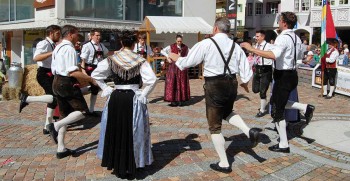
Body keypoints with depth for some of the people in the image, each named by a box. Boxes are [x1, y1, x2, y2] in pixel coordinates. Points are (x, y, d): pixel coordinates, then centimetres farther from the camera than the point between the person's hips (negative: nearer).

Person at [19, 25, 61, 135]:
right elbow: (36, 58, -32)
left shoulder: (53, 45, 14)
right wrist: (52, 53, -37)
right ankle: (27, 99, -10)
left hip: (50, 74, 9)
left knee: (53, 100, 11)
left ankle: (48, 127, 19)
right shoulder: (44, 44, -14)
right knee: (55, 97, -22)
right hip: (44, 74, -9)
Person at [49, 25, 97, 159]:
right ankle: (56, 126, -14)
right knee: (83, 111, -3)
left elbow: (54, 69, 19)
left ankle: (61, 149, 15)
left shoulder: (58, 48, 15)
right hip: (67, 83, -10)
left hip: (57, 82, 10)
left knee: (65, 115, 13)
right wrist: (91, 80, -18)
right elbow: (73, 72, -23)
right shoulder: (69, 48, -15)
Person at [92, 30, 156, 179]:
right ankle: (131, 168, 17)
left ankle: (117, 167, 27)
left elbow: (95, 75, 1)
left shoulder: (111, 59, 0)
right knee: (133, 133, 10)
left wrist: (106, 89, 5)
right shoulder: (140, 61, -6)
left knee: (115, 131, 17)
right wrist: (143, 94, -7)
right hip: (133, 99, -2)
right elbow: (152, 80, -17)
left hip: (115, 98, 2)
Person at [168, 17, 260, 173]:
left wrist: (175, 57, 14)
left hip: (214, 85, -5)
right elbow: (246, 72, 4)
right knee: (227, 112, 33)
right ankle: (249, 131, 9)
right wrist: (244, 83, 25)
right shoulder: (235, 46, 2)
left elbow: (187, 62, -6)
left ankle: (224, 164, 17)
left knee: (215, 127, 9)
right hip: (232, 83, 5)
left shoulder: (206, 44, -11)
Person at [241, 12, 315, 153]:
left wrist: (251, 49, -36)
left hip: (283, 76, -9)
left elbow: (273, 55, -38)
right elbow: (300, 56, 24)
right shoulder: (296, 38, 9)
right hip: (292, 74, 9)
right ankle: (305, 108, 11)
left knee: (277, 111, 1)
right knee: (277, 102, 25)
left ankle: (283, 145, 8)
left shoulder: (283, 38, -20)